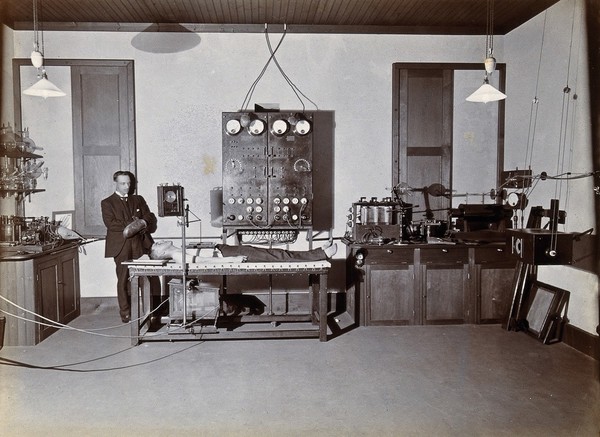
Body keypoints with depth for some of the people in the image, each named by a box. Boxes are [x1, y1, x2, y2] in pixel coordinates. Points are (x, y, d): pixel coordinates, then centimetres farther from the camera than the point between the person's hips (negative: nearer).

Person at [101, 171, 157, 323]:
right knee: (123, 280, -3)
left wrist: (142, 222, -12)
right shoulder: (107, 203, 7)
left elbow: (150, 217, 11)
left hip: (140, 245, 3)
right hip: (122, 247, -3)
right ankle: (125, 313, 6)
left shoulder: (138, 200, 19)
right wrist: (134, 225, -12)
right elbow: (110, 223, -8)